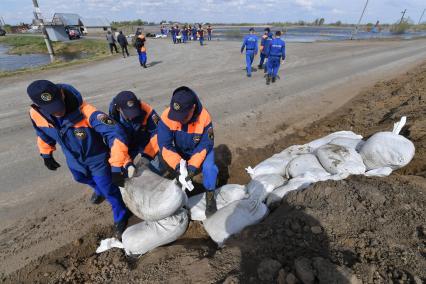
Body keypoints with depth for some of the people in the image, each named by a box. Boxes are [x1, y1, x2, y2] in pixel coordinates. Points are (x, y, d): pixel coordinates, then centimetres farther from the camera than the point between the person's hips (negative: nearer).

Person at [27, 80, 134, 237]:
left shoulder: (85, 111, -40)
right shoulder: (35, 114, -20)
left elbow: (115, 133, -45)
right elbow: (43, 134, 4)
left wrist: (117, 166, -49)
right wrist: (46, 154, 15)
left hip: (97, 158, -6)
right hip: (73, 158, 6)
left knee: (108, 189, 7)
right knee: (81, 178, 33)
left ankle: (121, 216, 35)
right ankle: (99, 189, 68)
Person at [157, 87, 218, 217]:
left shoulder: (204, 117, -32)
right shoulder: (167, 116, -29)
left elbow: (206, 144, -25)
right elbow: (164, 145, -27)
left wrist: (193, 165, -35)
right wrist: (177, 164, -39)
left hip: (200, 149, -2)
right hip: (178, 151, 3)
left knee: (208, 167, -26)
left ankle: (210, 196, 1)